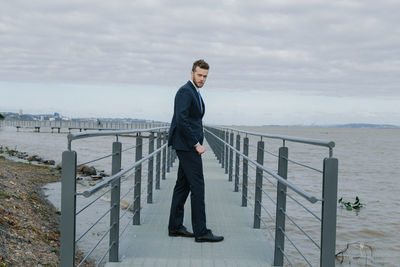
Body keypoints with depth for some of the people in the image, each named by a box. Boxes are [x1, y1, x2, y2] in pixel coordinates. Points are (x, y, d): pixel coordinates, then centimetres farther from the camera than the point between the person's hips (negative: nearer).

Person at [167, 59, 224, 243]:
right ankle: (201, 232, -6)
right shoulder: (185, 91, -13)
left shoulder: (195, 93, 19)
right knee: (197, 186, -9)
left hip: (189, 146, 10)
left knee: (183, 185, 11)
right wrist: (196, 144, -20)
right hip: (187, 146, -10)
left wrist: (197, 143, 12)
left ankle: (175, 227, 16)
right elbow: (181, 120, -22)